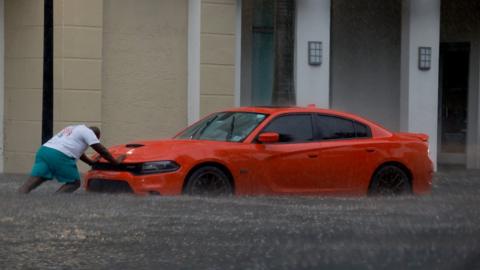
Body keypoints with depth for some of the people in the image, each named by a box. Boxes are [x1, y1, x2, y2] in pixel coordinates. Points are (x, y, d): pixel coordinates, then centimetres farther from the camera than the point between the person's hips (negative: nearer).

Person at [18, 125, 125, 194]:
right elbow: (101, 150, 8)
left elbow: (78, 152, 46)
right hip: (59, 155, -8)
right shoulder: (87, 131, 10)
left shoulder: (72, 129, 36)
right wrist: (116, 161, 18)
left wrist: (92, 162, 51)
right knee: (74, 183, 8)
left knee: (32, 182, -5)